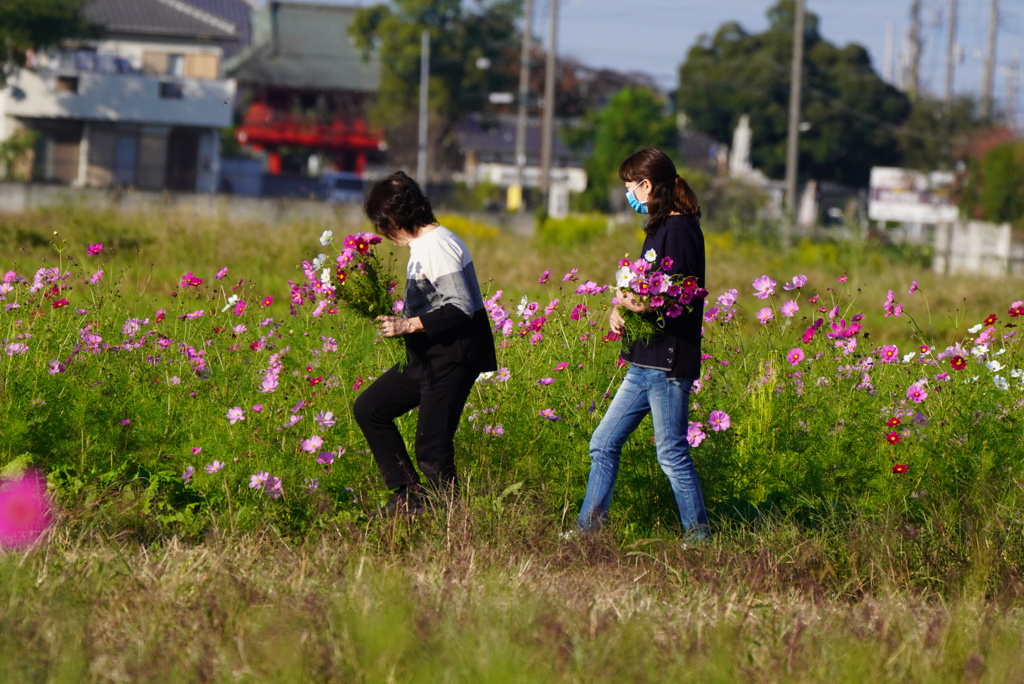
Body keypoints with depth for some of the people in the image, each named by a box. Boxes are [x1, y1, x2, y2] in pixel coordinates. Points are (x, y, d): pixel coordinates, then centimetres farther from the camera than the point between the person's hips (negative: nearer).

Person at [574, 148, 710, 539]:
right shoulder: (662, 228, 17)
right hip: (646, 362, 10)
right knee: (604, 444, 10)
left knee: (671, 453, -5)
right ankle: (588, 529, 15)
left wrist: (640, 307, -27)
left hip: (669, 363, -10)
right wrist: (618, 310, 3)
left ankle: (700, 539, 3)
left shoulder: (680, 230, -13)